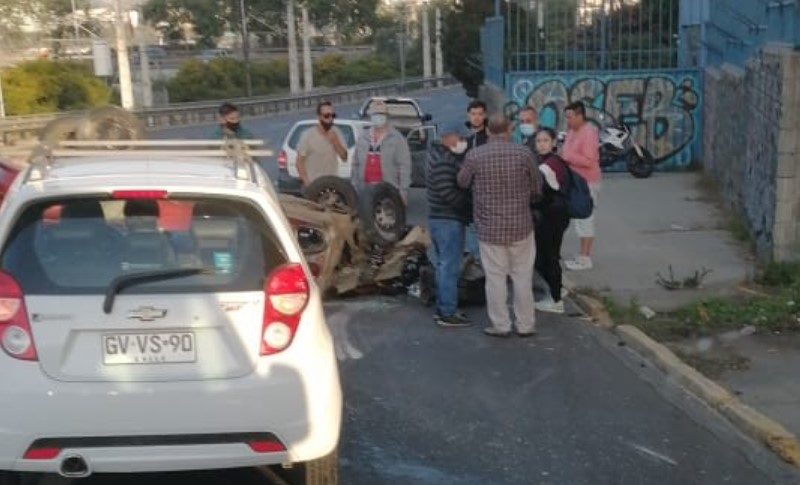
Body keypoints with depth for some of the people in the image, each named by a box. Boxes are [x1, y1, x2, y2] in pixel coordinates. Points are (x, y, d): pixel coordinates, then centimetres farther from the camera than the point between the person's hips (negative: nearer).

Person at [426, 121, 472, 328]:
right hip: (448, 220, -11)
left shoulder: (443, 158, 15)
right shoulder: (444, 162, -18)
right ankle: (447, 313, -2)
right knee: (450, 267, -6)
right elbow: (448, 193, -24)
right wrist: (470, 204, -14)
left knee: (444, 265, 16)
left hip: (441, 218, 11)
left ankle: (442, 308, 24)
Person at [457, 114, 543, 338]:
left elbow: (462, 182, 6)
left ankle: (500, 325, 14)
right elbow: (537, 189, 2)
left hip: (489, 227, -1)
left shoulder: (474, 156, -9)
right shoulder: (524, 153, -7)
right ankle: (526, 325, 19)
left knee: (495, 277, 8)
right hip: (521, 225, 1)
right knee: (522, 277, 12)